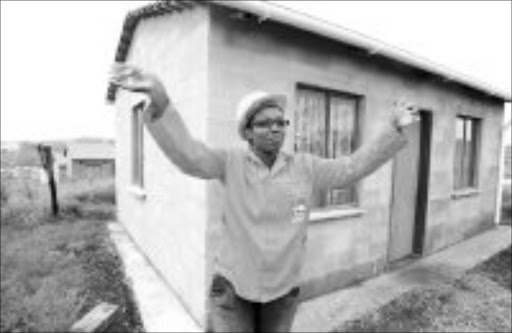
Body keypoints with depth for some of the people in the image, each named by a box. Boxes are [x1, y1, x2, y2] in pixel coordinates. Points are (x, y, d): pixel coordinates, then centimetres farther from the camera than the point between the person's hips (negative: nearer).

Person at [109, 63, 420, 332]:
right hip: (233, 285, -2)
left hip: (284, 287, 3)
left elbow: (352, 167, -4)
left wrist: (394, 129, -11)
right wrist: (160, 99, -43)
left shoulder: (305, 166, -6)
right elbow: (188, 154, -27)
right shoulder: (232, 162, -13)